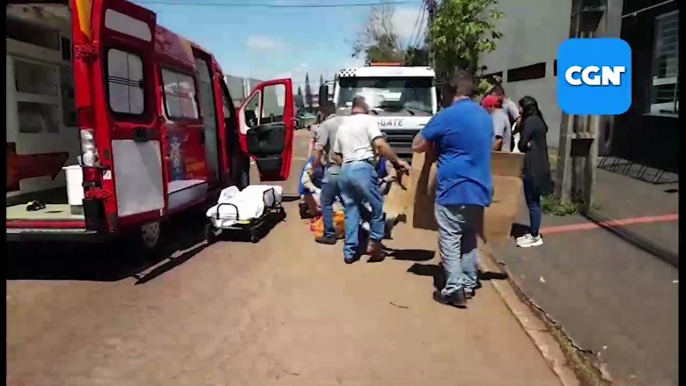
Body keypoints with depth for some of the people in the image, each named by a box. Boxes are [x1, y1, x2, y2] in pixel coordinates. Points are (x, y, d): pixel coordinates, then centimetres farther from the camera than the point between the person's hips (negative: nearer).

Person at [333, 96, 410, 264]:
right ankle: (374, 243, 4)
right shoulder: (368, 119, 3)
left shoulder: (343, 125, 24)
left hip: (345, 171, 7)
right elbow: (379, 144, -12)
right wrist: (397, 160, -7)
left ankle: (350, 252, 10)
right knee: (377, 205, 7)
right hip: (362, 168, -7)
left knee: (351, 211, 10)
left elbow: (337, 156, 24)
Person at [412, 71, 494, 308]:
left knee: (450, 240, 0)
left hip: (453, 190, -7)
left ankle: (454, 290, 1)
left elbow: (417, 145, -5)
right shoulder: (485, 117, 13)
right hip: (478, 189, 7)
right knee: (469, 239, 17)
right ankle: (469, 284, 26)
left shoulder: (447, 116, -11)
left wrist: (436, 143, 13)